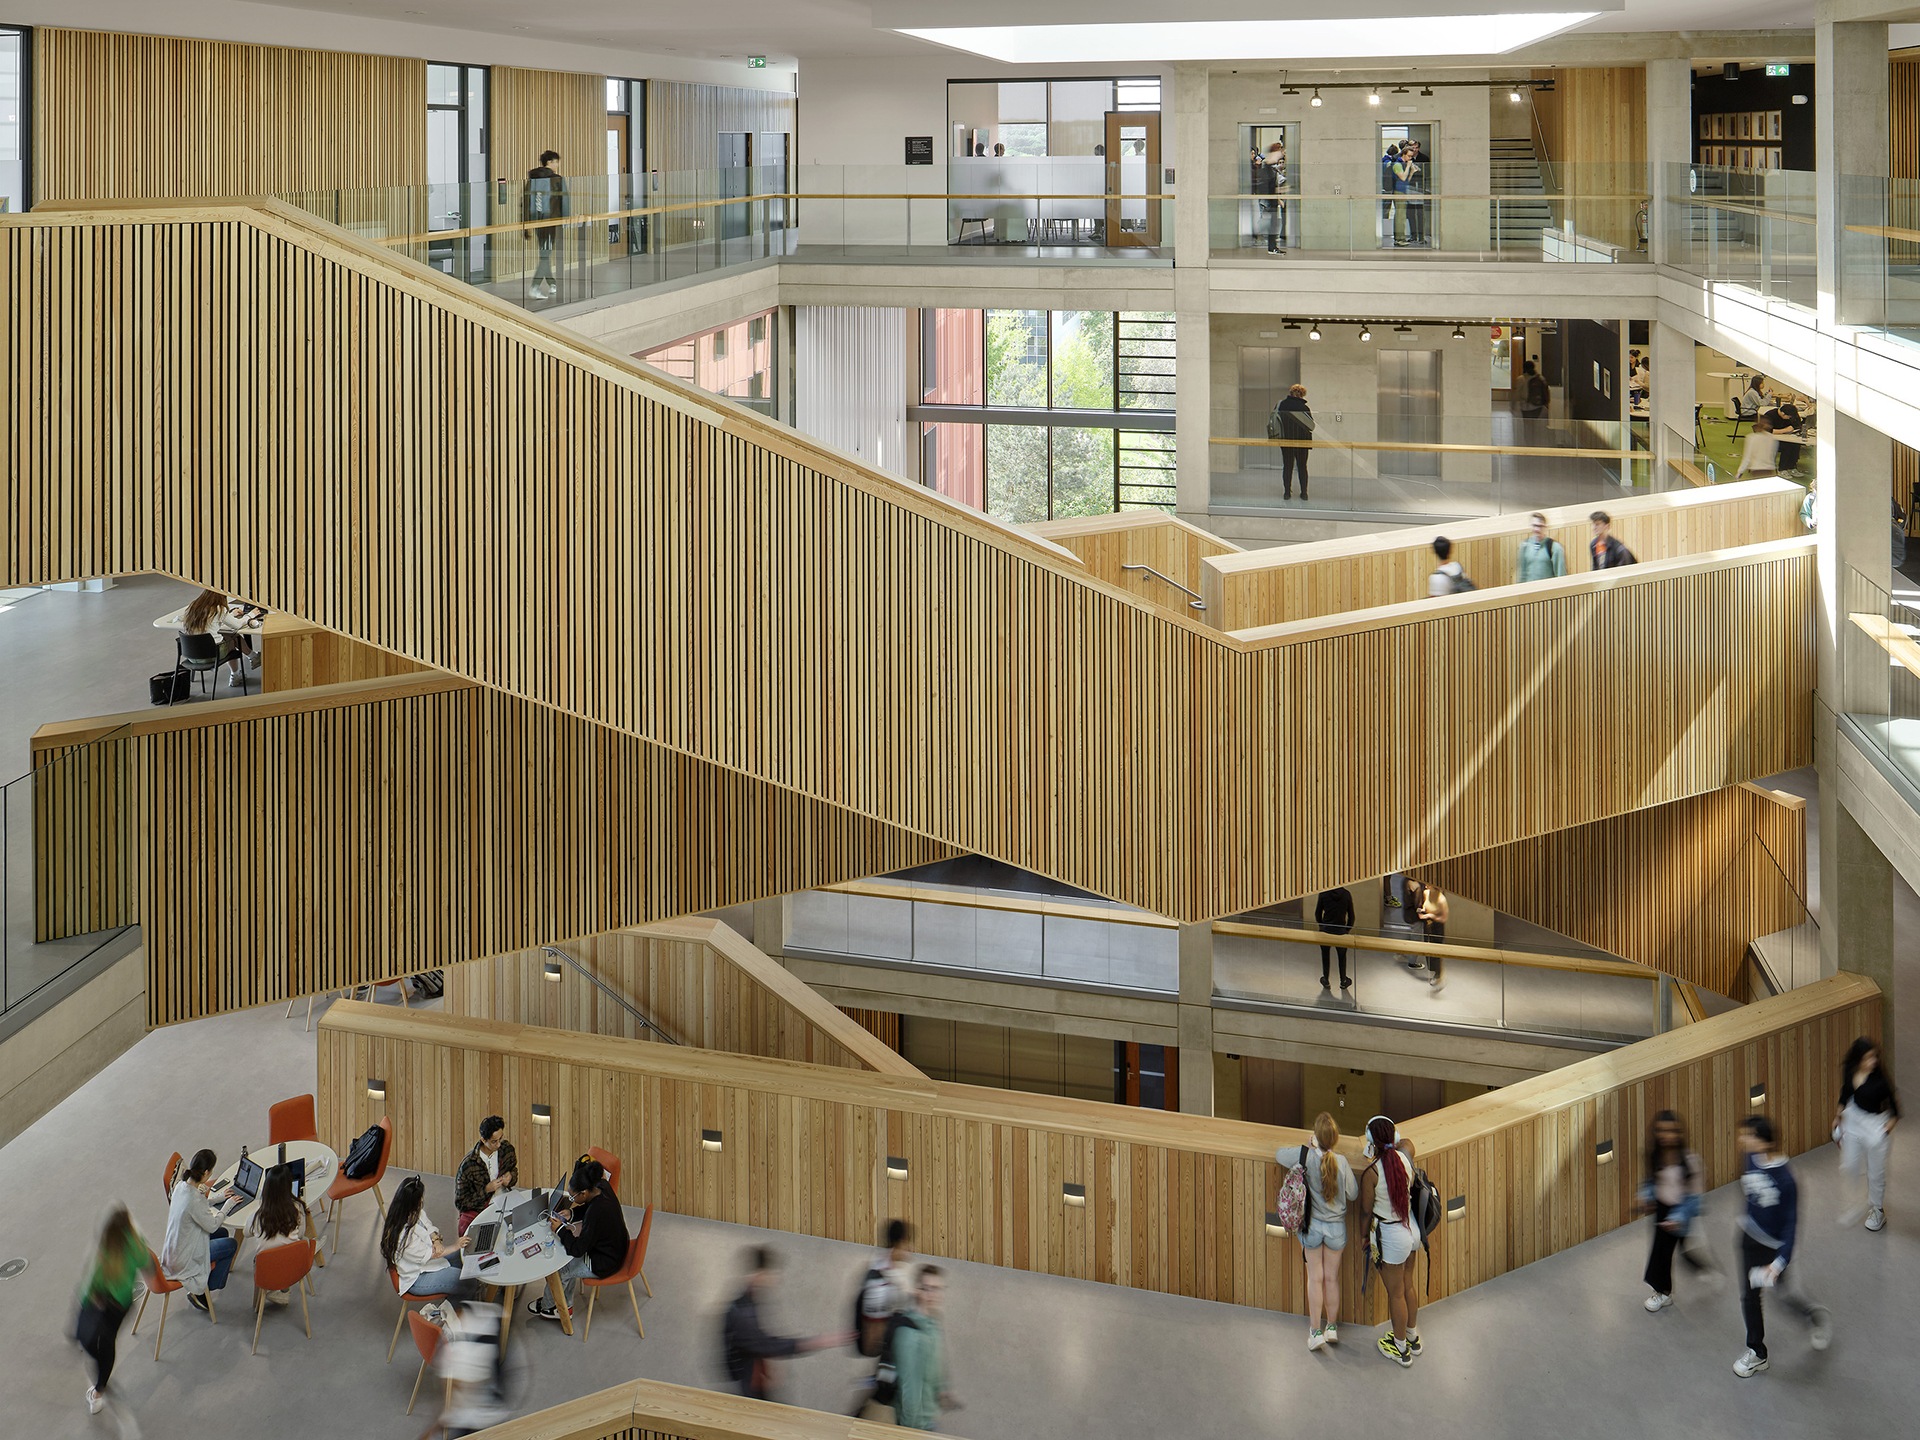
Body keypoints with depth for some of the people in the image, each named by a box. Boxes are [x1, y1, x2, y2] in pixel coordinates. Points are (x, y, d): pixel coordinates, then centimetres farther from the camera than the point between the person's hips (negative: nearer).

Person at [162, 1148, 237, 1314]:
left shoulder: (182, 1186, -7)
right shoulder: (194, 1200, -34)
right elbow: (212, 1225, -20)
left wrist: (219, 1197, 11)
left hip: (172, 1251, 9)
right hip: (184, 1259, -9)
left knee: (223, 1233, 23)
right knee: (231, 1244, 7)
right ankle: (199, 1293, 13)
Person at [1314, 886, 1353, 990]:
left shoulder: (1323, 894, -11)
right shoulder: (1346, 894, -9)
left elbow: (1318, 913, -3)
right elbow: (1351, 915, -3)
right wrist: (1348, 929, 12)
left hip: (1326, 930, 0)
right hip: (1341, 930, 0)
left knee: (1325, 955, 20)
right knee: (1342, 956, 21)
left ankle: (1326, 982, 29)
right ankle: (1343, 981, 32)